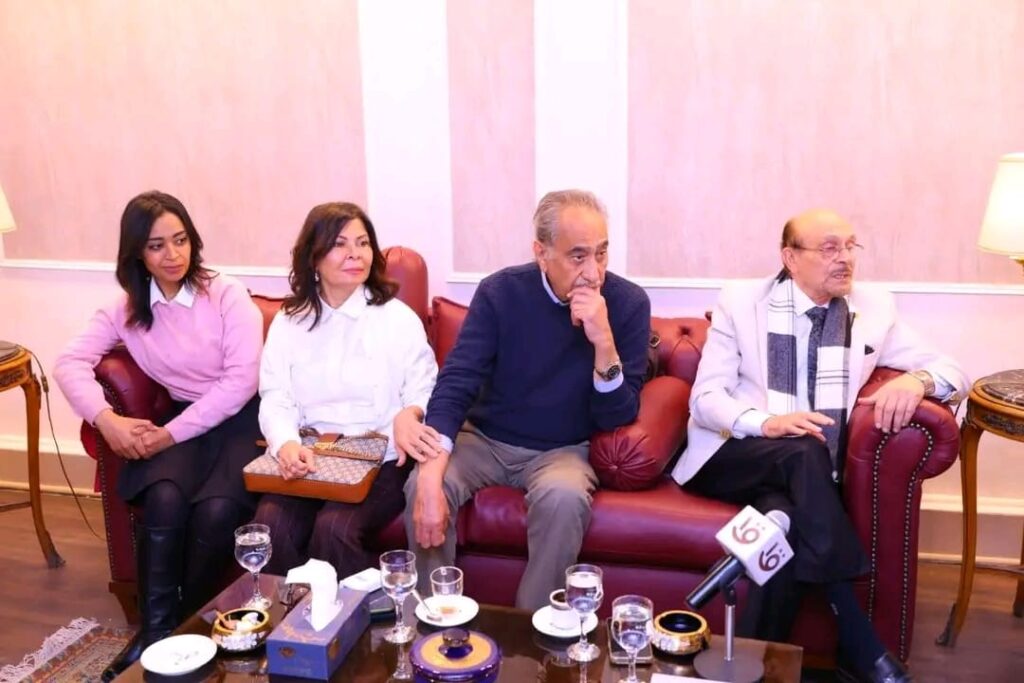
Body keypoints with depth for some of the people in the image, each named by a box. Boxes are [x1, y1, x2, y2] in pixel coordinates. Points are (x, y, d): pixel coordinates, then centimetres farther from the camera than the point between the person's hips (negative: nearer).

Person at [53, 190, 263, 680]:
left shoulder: (227, 294, -5)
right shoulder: (126, 308, 7)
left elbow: (242, 378, -13)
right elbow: (70, 363, -2)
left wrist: (173, 433, -18)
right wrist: (106, 419, -22)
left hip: (240, 418, -3)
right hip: (181, 422, 3)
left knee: (215, 510, -30)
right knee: (164, 499, -30)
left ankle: (194, 626, -4)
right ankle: (156, 631, -13)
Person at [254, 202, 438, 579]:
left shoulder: (398, 318, 4)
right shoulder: (288, 321, 10)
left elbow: (425, 391, 0)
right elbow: (275, 397, 1)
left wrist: (410, 413, -26)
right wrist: (286, 444, -22)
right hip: (306, 459, 2)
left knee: (334, 527, -28)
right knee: (272, 524, -26)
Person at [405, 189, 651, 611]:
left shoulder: (628, 303, -13)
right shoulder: (500, 292, -12)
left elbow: (617, 418, -13)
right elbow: (455, 385, -15)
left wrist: (604, 341, -31)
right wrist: (430, 478, -29)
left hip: (562, 450, -1)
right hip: (485, 439, 1)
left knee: (563, 497, -33)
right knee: (423, 488, -25)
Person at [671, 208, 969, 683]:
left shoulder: (874, 308, 9)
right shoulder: (740, 303, 2)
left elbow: (955, 372, 10)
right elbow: (705, 398, -4)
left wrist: (917, 379, -16)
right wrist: (765, 422, -25)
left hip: (803, 470, 2)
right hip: (732, 455, -2)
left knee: (785, 519, -34)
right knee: (802, 453, -34)